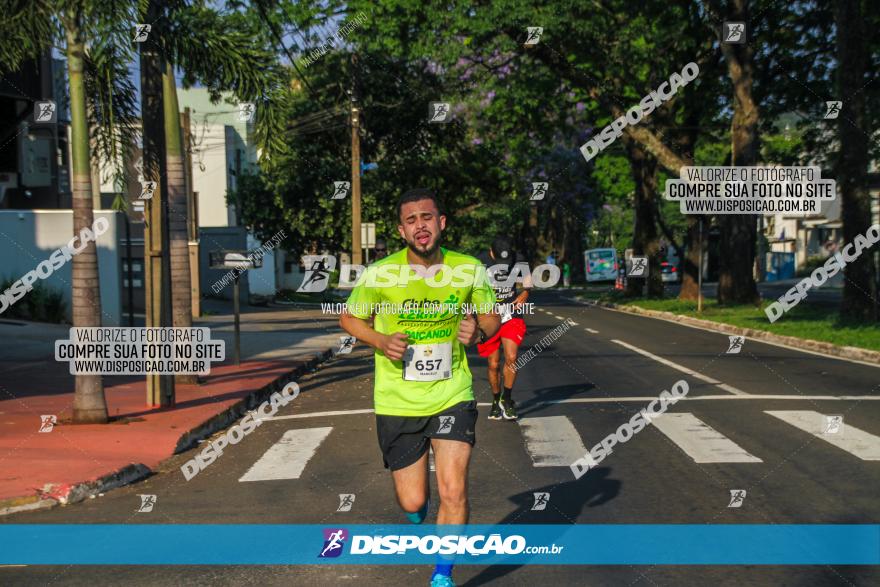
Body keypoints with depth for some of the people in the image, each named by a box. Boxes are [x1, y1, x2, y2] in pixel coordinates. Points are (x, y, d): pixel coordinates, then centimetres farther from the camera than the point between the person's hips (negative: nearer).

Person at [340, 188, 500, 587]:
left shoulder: (470, 270, -7)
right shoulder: (378, 275, -10)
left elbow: (492, 317, 9)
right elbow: (349, 319, 5)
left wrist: (478, 332, -15)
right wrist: (381, 341, -14)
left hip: (452, 398, 0)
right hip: (397, 404, 0)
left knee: (454, 492, -12)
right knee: (412, 501, 6)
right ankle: (418, 520, 47)